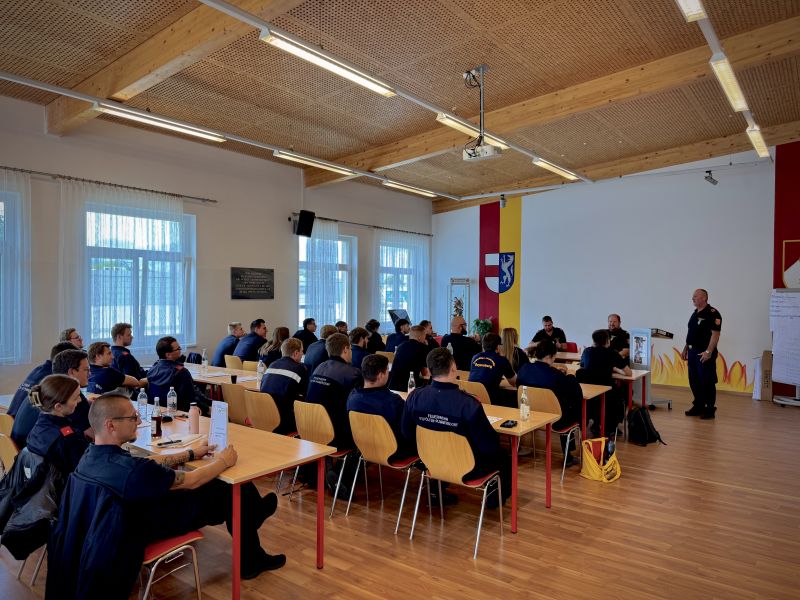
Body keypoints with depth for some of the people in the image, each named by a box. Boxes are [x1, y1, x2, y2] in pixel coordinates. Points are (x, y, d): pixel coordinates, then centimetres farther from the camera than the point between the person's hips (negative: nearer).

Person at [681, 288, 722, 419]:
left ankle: (710, 409, 8)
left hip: (705, 353, -8)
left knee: (707, 382, -2)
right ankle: (698, 406, 23)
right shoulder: (695, 313, 15)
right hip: (693, 352, 9)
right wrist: (685, 349, 19)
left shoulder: (712, 313, -11)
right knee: (694, 381, 13)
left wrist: (709, 352, -24)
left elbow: (715, 334, -18)